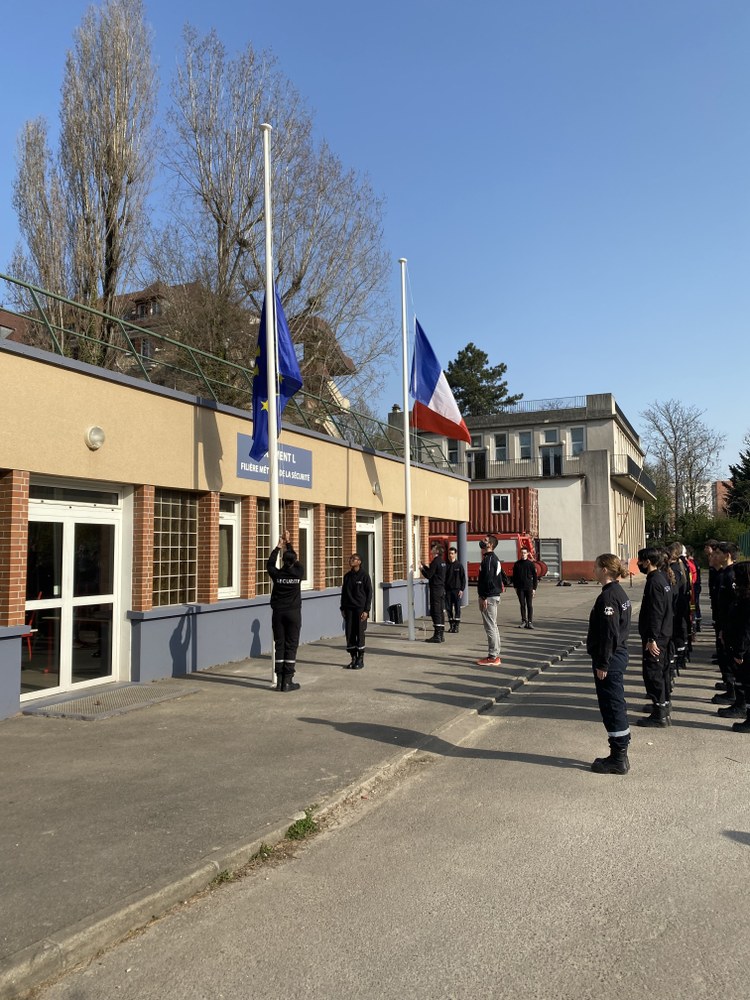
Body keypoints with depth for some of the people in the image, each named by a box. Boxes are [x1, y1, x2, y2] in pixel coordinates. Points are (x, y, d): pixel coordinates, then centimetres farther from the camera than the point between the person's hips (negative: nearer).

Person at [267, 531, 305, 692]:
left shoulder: (277, 574, -5)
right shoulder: (298, 573, -5)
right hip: (294, 613, -1)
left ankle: (279, 680, 7)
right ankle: (288, 681, -1)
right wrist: (288, 543, 24)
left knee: (279, 645, 6)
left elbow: (270, 563, 16)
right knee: (291, 646, 1)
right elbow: (295, 561, 15)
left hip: (278, 613, 1)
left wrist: (279, 547, 24)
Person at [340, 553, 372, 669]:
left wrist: (366, 610, -10)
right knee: (349, 634, 2)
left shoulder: (364, 576, -3)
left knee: (360, 633, -2)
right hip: (349, 609, 4)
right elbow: (343, 593, 15)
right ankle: (353, 658, 13)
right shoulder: (347, 576, 10)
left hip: (360, 609, -4)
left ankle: (360, 659, 7)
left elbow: (369, 594, -5)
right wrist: (342, 608, 9)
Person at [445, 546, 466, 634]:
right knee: (449, 608, 4)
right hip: (448, 590, 3)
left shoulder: (459, 565, 0)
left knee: (457, 607, -1)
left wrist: (462, 589, -7)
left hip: (457, 590, -3)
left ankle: (457, 626, 4)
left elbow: (463, 578, 0)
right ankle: (451, 625, 13)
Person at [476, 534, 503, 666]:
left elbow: (488, 579, -22)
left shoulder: (488, 559, -15)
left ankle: (492, 657, -5)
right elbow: (499, 577, 21)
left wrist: (484, 597, -21)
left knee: (490, 627, -7)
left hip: (489, 597, -11)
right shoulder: (494, 558, 17)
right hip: (494, 595, 11)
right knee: (493, 626, 14)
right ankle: (495, 655, 20)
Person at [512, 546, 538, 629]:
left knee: (530, 605, 0)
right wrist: (515, 586, 4)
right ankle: (524, 621, 12)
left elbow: (535, 577, 2)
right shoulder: (517, 564, 5)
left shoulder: (531, 564, 0)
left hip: (529, 588, -2)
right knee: (522, 605, 5)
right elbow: (514, 576, 10)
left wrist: (534, 588, -3)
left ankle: (530, 622, 4)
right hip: (520, 588, 2)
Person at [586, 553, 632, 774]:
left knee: (611, 706, -1)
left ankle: (618, 759, 9)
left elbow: (608, 634, -23)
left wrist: (602, 664, -18)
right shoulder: (619, 592, 10)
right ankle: (619, 755, 26)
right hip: (620, 654, 10)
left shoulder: (607, 597, -21)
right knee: (617, 705, 16)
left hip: (609, 659, -10)